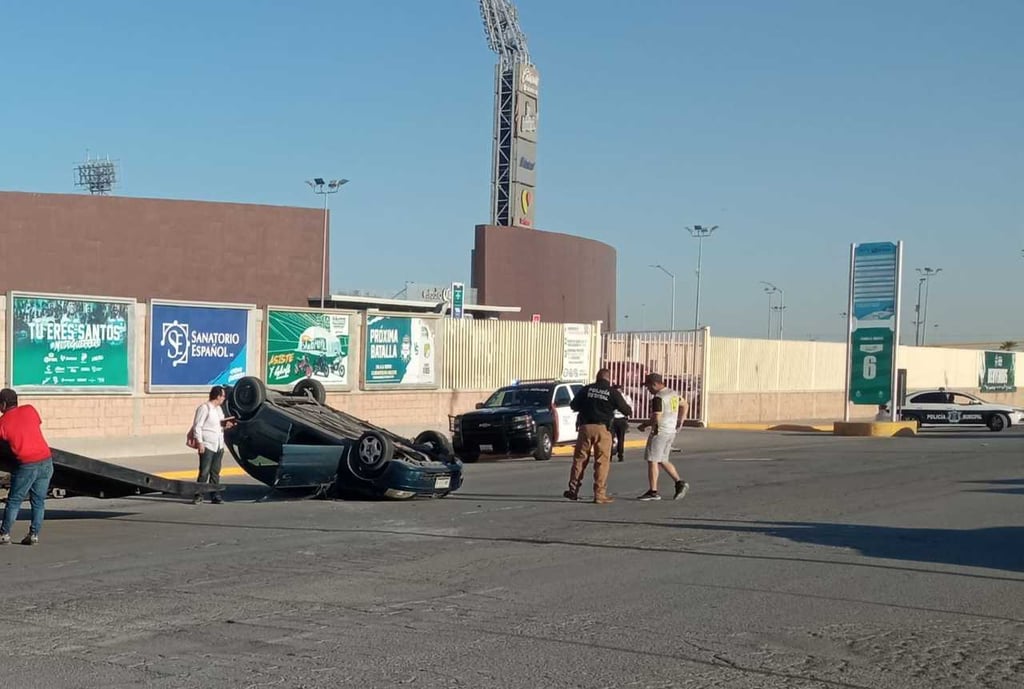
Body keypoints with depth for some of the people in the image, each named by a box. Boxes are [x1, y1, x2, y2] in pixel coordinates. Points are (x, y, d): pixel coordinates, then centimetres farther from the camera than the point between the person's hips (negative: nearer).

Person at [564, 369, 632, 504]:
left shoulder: (586, 389, 5)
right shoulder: (613, 393, 0)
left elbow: (573, 405, 11)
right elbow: (626, 410, 7)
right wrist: (629, 410, 30)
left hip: (585, 427, 2)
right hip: (602, 428, -2)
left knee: (580, 459, 11)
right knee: (602, 462, 2)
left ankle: (573, 490, 14)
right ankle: (600, 495, 0)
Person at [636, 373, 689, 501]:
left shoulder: (658, 398, -17)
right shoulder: (673, 394, 12)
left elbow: (656, 418, -23)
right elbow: (684, 405, 27)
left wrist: (644, 425, -8)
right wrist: (680, 421, 29)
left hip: (659, 432, -9)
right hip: (671, 431, 9)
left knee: (652, 460, -3)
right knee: (663, 460, 17)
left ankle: (653, 492, -2)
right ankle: (679, 482, 8)